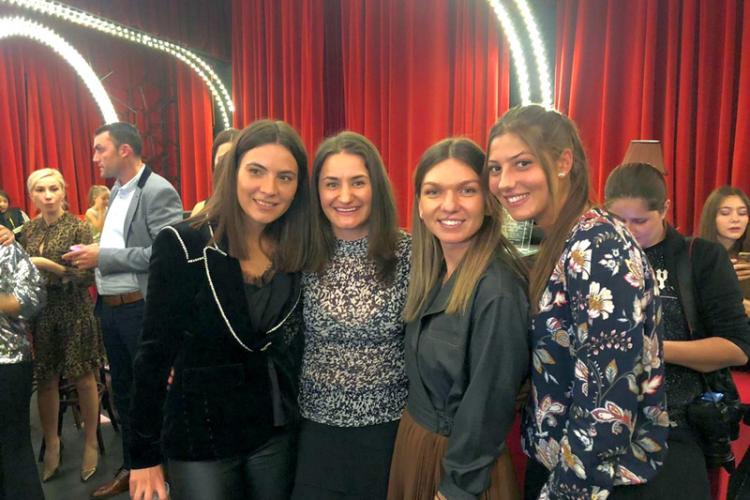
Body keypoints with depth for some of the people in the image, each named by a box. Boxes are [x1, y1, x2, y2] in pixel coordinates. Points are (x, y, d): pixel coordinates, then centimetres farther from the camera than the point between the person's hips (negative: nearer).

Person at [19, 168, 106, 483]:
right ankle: (51, 445, 27)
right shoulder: (28, 230, 7)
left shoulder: (78, 227, -7)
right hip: (39, 313, 4)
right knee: (45, 382, 9)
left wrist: (48, 265, -20)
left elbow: (88, 276, -12)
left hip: (73, 312, -4)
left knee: (83, 379, 5)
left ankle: (91, 444, 21)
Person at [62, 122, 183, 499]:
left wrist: (104, 257, -19)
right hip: (110, 307, 9)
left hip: (142, 309, -9)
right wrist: (91, 254, 0)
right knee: (123, 391, 18)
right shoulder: (117, 191, 14)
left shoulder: (157, 191, -14)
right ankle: (131, 466, 35)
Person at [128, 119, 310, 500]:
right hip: (201, 434, -3)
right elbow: (155, 353, -11)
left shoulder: (296, 251, -3)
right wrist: (145, 454, -8)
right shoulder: (182, 245, -15)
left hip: (277, 431, 4)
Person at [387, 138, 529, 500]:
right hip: (413, 438, 7)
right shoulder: (432, 274, -3)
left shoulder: (497, 290, -26)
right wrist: (415, 438, 8)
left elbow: (488, 404, -20)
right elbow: (423, 374, 6)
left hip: (461, 460, -7)